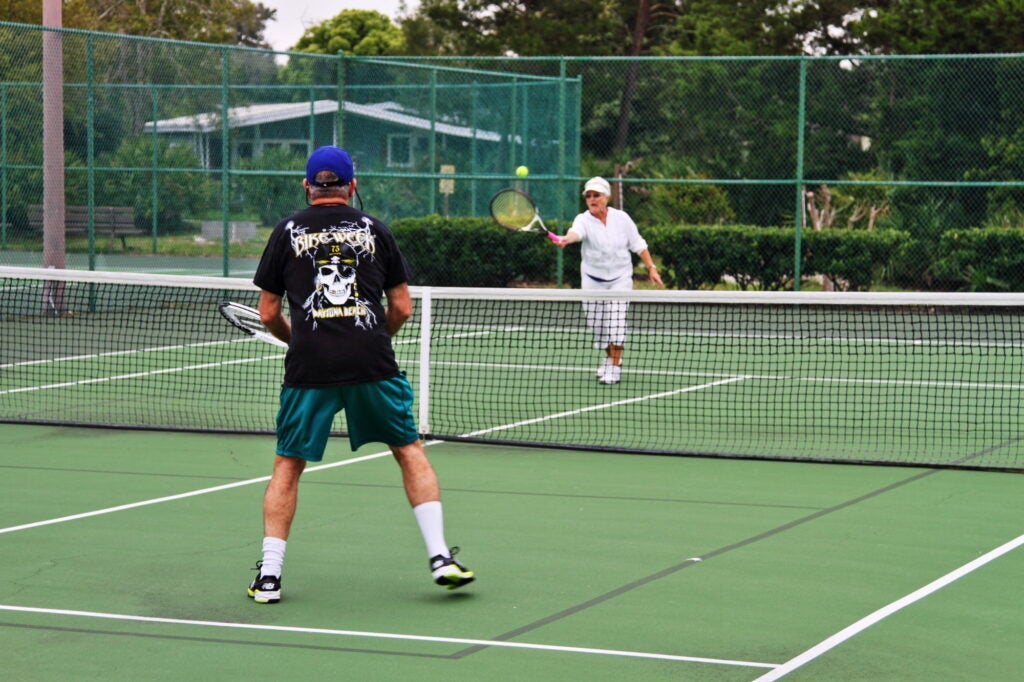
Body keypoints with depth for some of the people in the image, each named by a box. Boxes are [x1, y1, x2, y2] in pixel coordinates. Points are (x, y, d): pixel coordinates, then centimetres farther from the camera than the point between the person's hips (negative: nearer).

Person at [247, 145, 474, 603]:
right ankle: (440, 556, 5)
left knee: (288, 464, 11)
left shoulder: (287, 232, 8)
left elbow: (268, 313, 10)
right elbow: (402, 308, 10)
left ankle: (269, 574, 6)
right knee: (409, 451, 13)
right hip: (373, 363, 0)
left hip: (309, 367, 0)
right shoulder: (375, 230, 10)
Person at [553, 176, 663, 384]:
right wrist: (566, 239, -56)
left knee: (616, 322, -14)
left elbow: (638, 244, 5)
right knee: (596, 323, 4)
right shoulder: (584, 220, -8)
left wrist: (651, 268, 0)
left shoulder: (621, 218, -3)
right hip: (593, 279, 1)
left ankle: (615, 367, -9)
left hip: (620, 278, -1)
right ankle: (610, 357, 28)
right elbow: (576, 232, -32)